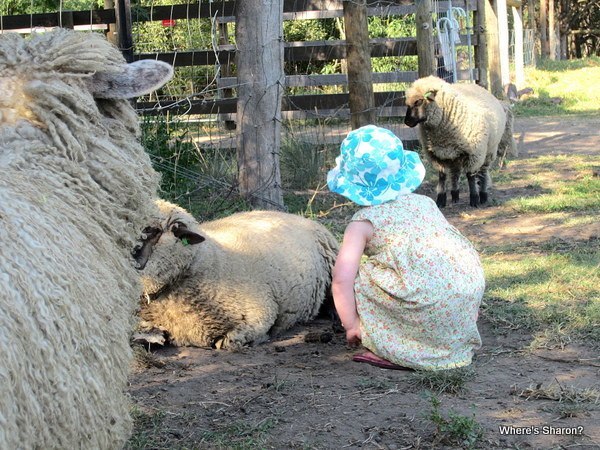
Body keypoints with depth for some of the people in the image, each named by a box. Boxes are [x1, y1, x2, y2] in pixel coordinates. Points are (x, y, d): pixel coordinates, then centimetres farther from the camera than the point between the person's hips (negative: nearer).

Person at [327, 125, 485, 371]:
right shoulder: (425, 203, 21)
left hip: (430, 307, -6)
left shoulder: (363, 222, 5)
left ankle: (396, 350, 4)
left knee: (357, 280, 8)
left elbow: (342, 277, -6)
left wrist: (351, 324, 5)